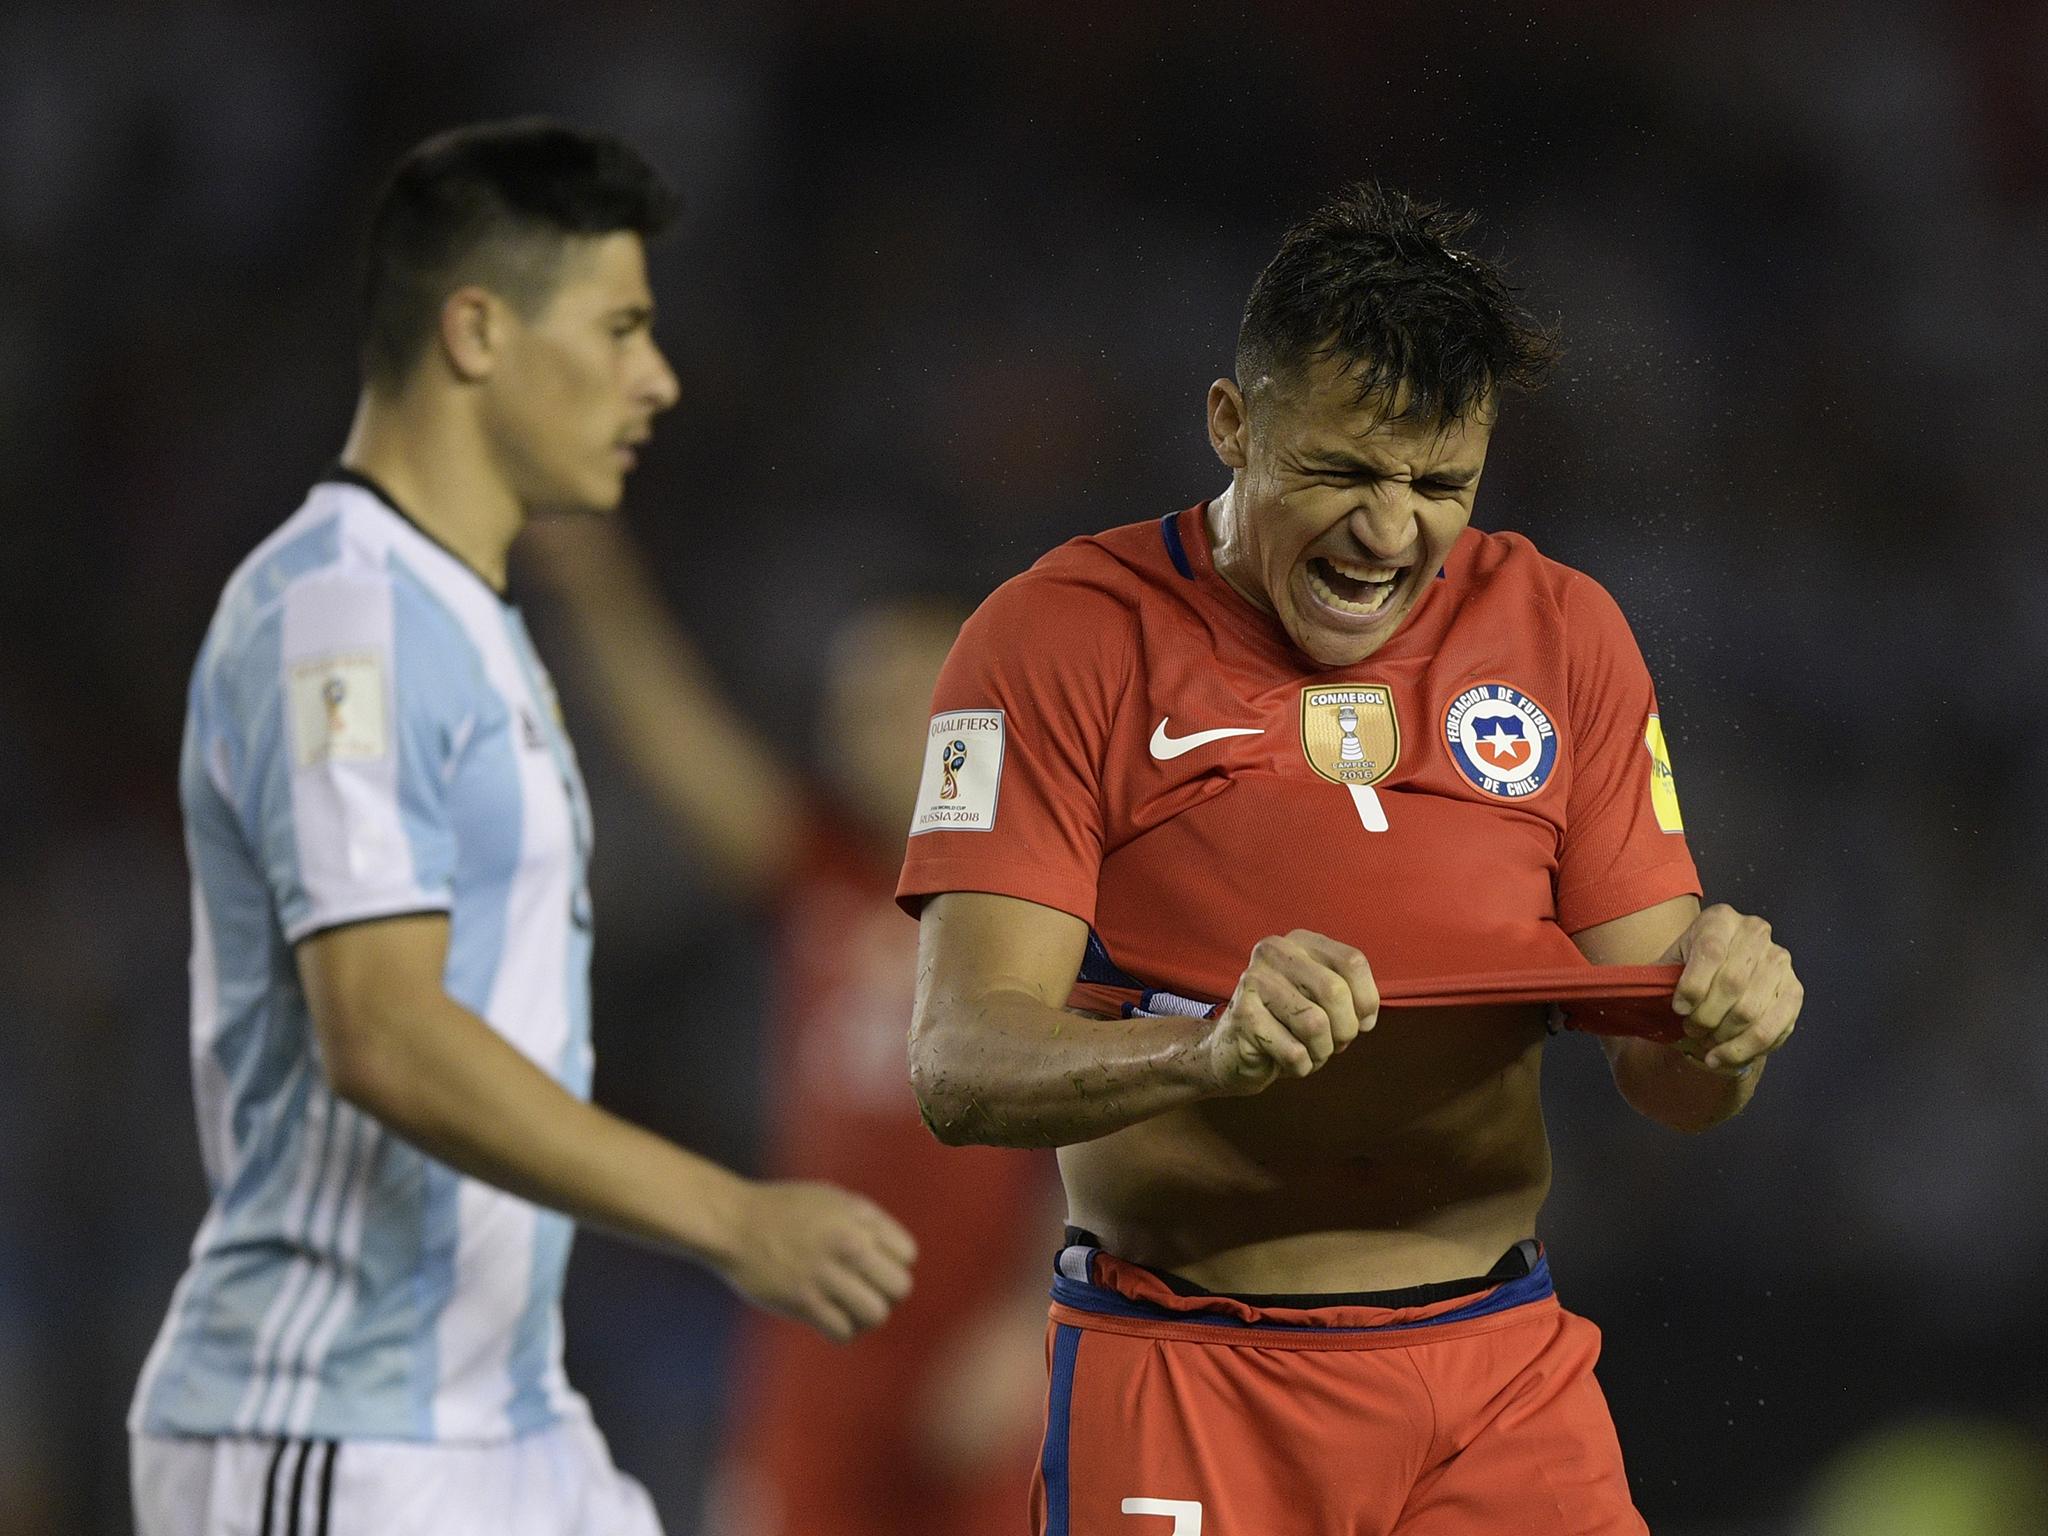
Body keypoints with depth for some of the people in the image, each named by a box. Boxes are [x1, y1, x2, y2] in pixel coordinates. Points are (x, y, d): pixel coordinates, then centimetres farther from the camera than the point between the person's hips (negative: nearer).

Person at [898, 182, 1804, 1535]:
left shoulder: (1562, 637, 8)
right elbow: (960, 1062, -15)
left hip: (1506, 1374, 3)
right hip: (1182, 1377, -3)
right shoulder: (1063, 639, -5)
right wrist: (1210, 1053, -34)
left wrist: (1723, 1013, -17)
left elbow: (1668, 1079, 7)